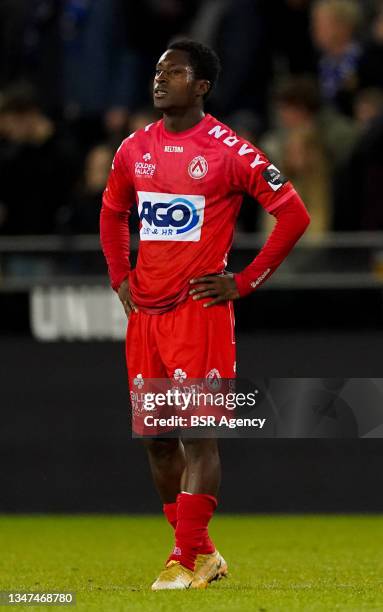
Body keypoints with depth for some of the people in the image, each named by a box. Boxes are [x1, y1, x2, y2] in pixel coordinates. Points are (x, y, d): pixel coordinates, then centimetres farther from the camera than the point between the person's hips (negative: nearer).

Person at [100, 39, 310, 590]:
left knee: (198, 435, -9)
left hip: (201, 312, -6)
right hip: (145, 313, 7)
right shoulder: (135, 149, 10)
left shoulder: (227, 150, -8)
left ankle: (187, 563, -8)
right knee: (155, 437, 9)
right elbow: (112, 214, 27)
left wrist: (246, 282, -8)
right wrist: (120, 277, 13)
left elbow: (294, 214, -6)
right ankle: (202, 552, 22)